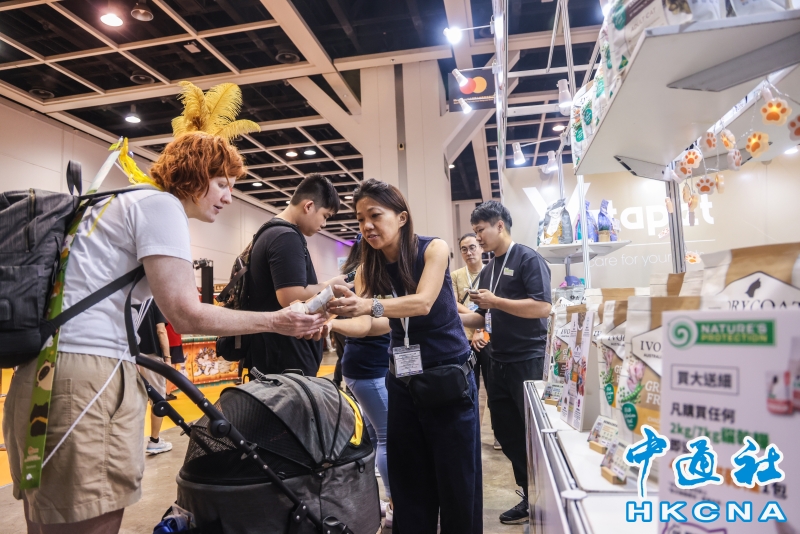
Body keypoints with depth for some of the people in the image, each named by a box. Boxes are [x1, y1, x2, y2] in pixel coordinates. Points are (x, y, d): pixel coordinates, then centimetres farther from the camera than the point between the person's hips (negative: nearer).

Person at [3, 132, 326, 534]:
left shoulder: (134, 203, 22)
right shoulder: (162, 205, -8)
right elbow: (185, 314, -16)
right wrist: (274, 322, -7)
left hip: (90, 367, 10)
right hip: (84, 370, -10)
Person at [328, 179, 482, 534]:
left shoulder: (433, 249, -11)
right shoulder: (368, 270, 1)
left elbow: (423, 302, -26)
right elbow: (364, 323, -12)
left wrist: (370, 304, -42)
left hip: (449, 377, -4)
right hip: (402, 382, 4)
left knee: (457, 484, 5)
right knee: (408, 486, 12)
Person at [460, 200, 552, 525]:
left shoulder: (527, 259, -10)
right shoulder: (488, 271, 13)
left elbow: (542, 307, -22)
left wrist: (495, 301, -20)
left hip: (528, 361, -8)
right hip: (499, 363, 8)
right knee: (505, 430, 14)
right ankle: (530, 490, 30)